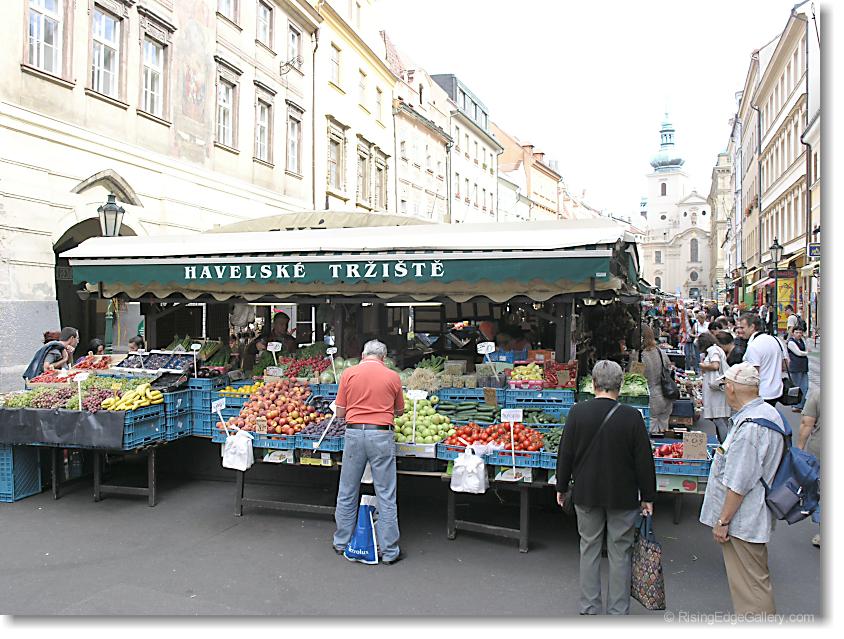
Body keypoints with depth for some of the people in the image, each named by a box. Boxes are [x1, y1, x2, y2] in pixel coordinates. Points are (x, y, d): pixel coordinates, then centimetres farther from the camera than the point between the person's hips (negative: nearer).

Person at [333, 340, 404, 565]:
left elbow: (339, 413, 5)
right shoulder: (393, 377, 1)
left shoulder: (349, 373, 2)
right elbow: (399, 411, 14)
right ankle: (389, 552, 10)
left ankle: (342, 543, 27)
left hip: (354, 434, 2)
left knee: (347, 493, 15)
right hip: (381, 436, -1)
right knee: (386, 496, 4)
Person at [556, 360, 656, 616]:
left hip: (586, 494, 1)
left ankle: (589, 608, 23)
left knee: (589, 549, 13)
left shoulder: (577, 412, -10)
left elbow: (565, 453, -3)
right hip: (623, 496, -1)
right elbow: (644, 460, -7)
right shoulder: (632, 416, -13)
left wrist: (561, 487, 9)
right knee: (620, 552, 11)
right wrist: (647, 496, 4)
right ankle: (618, 611, 20)